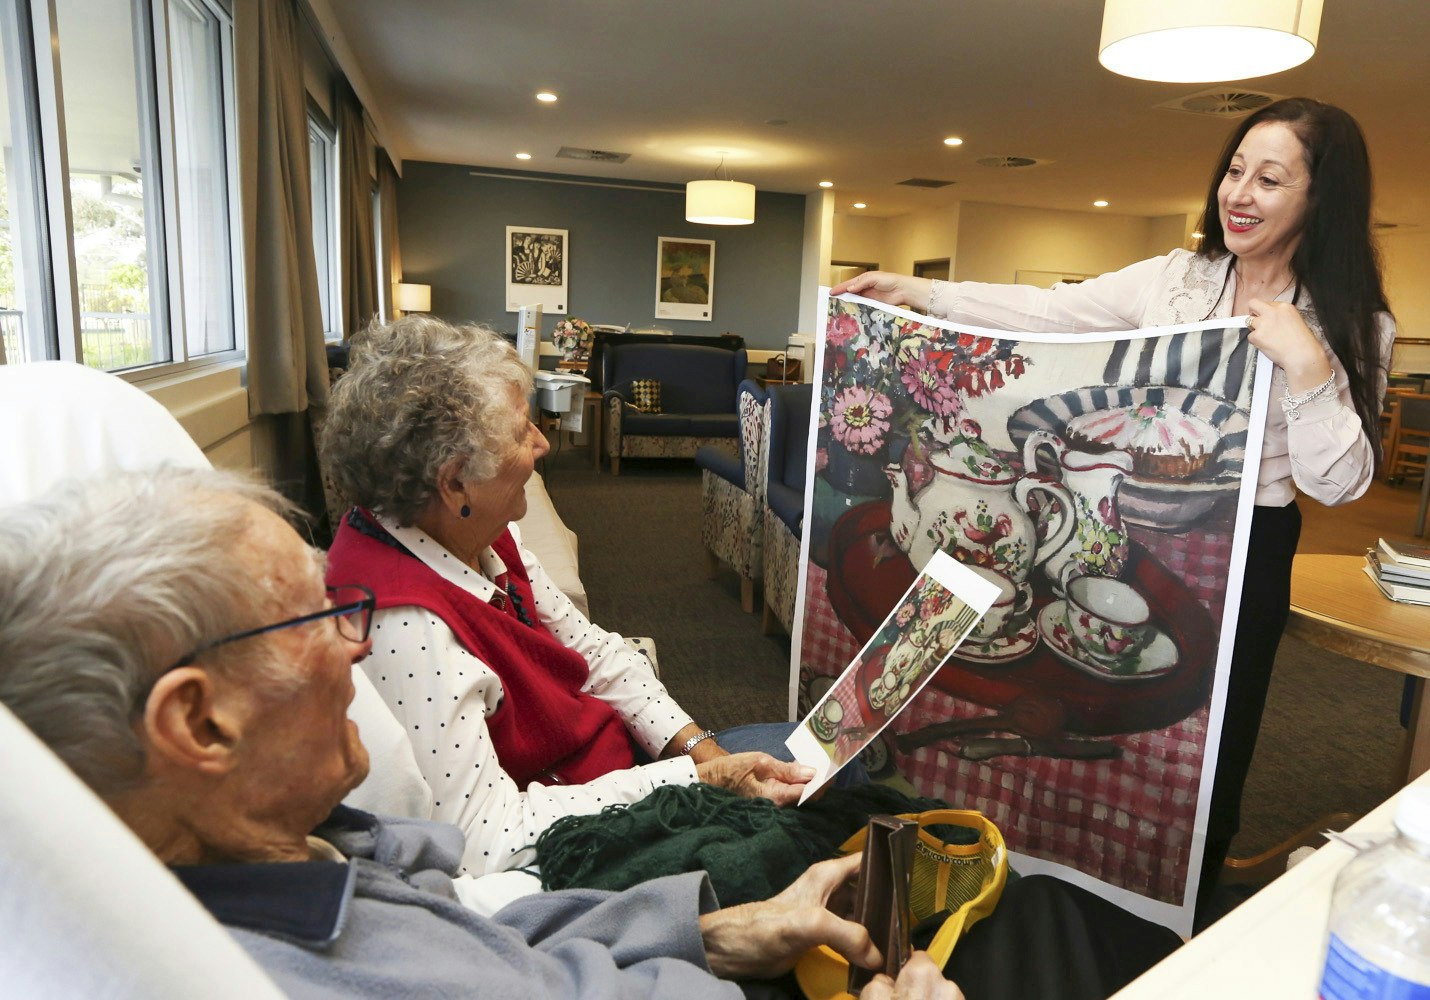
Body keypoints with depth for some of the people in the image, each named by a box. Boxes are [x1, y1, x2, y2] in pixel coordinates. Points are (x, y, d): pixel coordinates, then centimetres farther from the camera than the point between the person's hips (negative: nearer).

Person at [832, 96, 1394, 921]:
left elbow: (1339, 482, -10)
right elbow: (1045, 313, -2)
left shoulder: (1356, 326, -5)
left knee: (1208, 750, 11)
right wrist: (921, 293, -9)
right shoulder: (1173, 280, 2)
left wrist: (1310, 367, -24)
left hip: (1243, 557, -2)